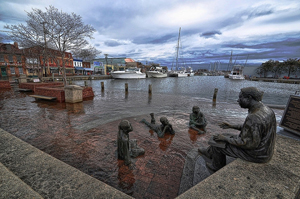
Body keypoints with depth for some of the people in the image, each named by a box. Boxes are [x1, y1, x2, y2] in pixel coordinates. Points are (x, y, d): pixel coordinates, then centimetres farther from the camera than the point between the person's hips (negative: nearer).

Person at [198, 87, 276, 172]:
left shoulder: (254, 118, -33)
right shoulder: (265, 109, -2)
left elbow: (247, 143, -27)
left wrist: (225, 138, -16)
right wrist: (232, 126, 12)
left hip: (256, 154, -9)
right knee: (224, 137, 17)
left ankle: (217, 167, 32)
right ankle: (209, 152, 39)